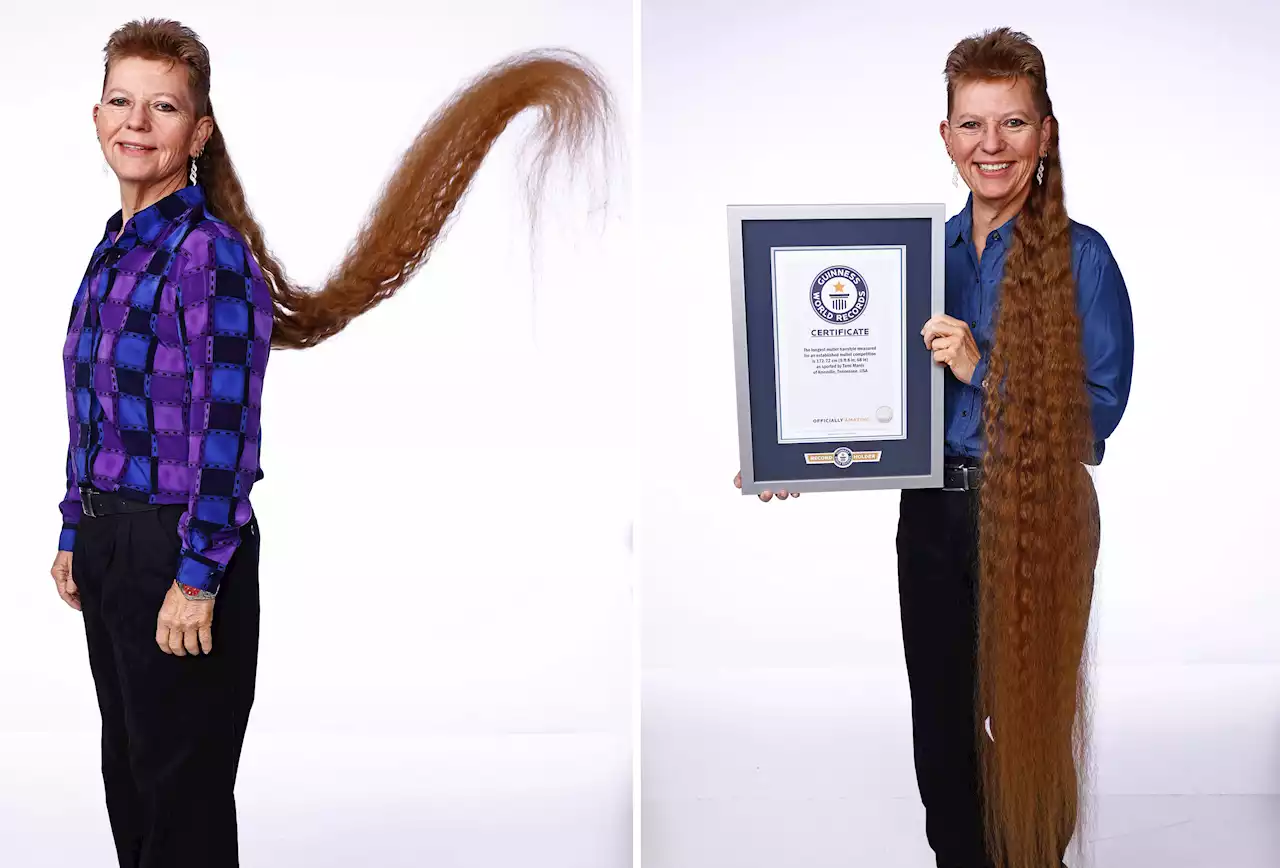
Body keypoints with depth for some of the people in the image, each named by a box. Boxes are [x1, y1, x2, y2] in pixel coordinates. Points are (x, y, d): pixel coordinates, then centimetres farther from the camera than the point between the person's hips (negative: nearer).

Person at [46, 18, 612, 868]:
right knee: (128, 772, 20)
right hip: (109, 543, 9)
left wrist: (196, 580, -20)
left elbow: (228, 437, -20)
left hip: (180, 552, -9)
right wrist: (75, 534, 16)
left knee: (181, 794, 3)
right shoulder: (114, 250, 9)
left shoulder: (211, 256, -17)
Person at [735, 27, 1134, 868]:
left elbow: (1101, 407, -14)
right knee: (940, 723, 14)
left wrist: (982, 369, -23)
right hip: (934, 510, 5)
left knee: (1025, 722, 9)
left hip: (1034, 518, -4)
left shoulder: (1080, 257, -10)